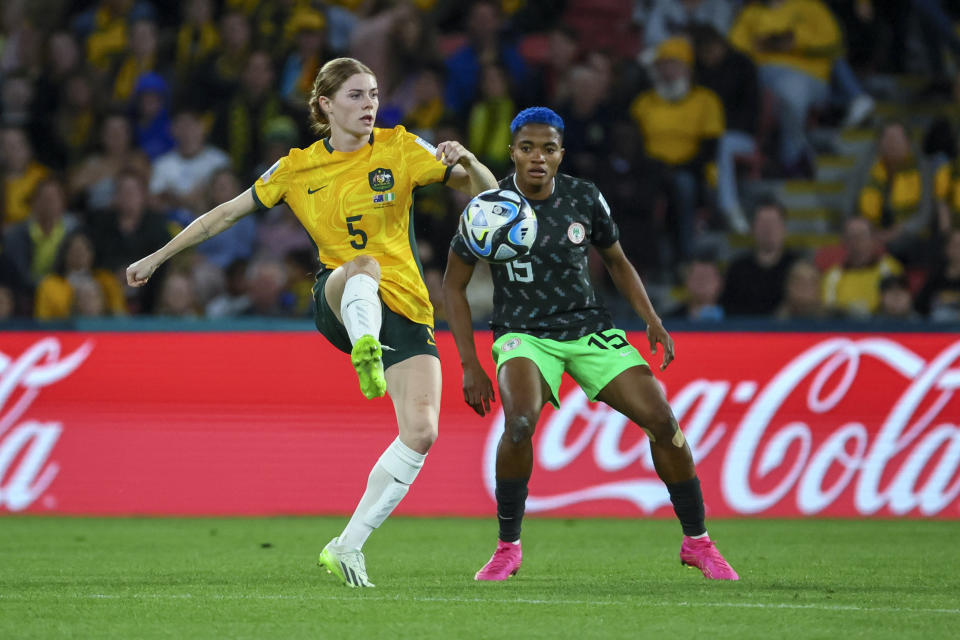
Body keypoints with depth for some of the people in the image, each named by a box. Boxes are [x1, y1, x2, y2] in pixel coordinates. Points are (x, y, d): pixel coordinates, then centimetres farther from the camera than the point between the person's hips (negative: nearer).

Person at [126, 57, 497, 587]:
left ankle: (348, 547, -7)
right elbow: (226, 214, 14)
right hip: (339, 301, -1)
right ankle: (365, 351, -69)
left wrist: (466, 160, -16)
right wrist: (156, 258, 16)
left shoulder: (400, 149, 5)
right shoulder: (297, 169, 6)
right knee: (365, 265, -38)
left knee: (421, 432, -16)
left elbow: (486, 190, 6)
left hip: (405, 309, 1)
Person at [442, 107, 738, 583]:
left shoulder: (585, 199, -4)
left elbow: (617, 262, 13)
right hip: (522, 334, -3)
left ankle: (697, 543, 7)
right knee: (519, 421, -32)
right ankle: (507, 547, -14)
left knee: (662, 421, -10)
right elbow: (453, 285, -1)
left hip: (589, 327, 3)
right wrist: (470, 365, -6)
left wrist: (652, 320, -1)